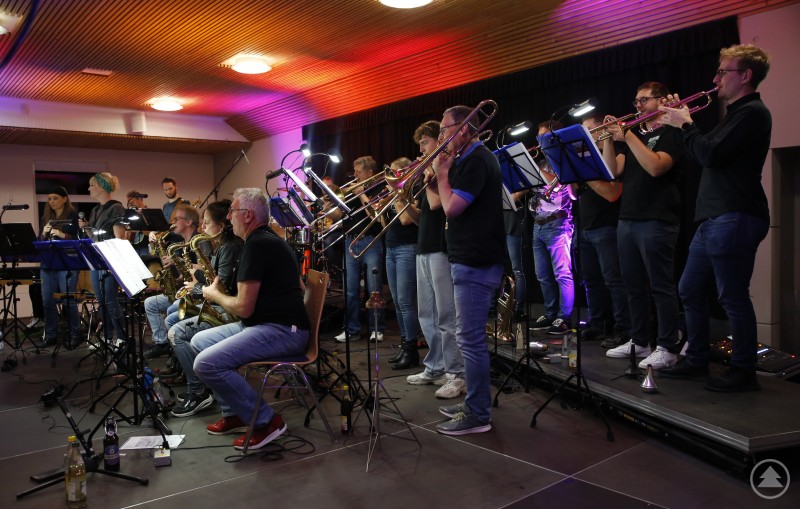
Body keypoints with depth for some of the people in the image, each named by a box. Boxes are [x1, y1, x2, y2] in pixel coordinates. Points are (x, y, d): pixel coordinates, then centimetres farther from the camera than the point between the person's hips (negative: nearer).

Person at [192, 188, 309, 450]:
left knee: (206, 364, -21)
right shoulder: (266, 239, 17)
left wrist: (214, 294, -1)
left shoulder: (257, 245, -17)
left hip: (283, 330, -11)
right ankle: (234, 413, 18)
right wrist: (221, 291, 8)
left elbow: (244, 308, -19)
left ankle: (266, 420, -7)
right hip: (265, 323, 11)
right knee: (199, 340, 15)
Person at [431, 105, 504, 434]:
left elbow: (452, 207, -20)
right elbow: (440, 204, 19)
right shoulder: (470, 159, 18)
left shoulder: (477, 160, -14)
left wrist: (441, 173, -7)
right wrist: (445, 172, 8)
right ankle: (475, 403, 27)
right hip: (470, 258, 11)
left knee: (470, 338, -6)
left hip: (475, 262, -11)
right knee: (470, 337, 16)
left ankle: (478, 415, 3)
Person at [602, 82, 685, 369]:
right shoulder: (636, 136, 20)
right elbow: (613, 171, 9)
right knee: (634, 286, 11)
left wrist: (627, 135, -16)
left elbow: (655, 166, -18)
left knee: (661, 287, -4)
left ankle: (667, 348, 2)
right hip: (627, 220, 8)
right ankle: (639, 341, 20)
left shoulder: (671, 133, -1)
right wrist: (610, 138, -2)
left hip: (656, 221, -7)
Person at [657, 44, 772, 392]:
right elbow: (705, 155, 22)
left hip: (735, 219, -10)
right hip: (714, 219, 10)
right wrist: (683, 122, 14)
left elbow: (711, 155, -20)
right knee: (690, 290, 12)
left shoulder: (752, 112, -10)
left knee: (733, 297, -4)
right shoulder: (736, 112, 21)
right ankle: (696, 360, 22)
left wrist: (686, 125, -6)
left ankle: (743, 371, 8)